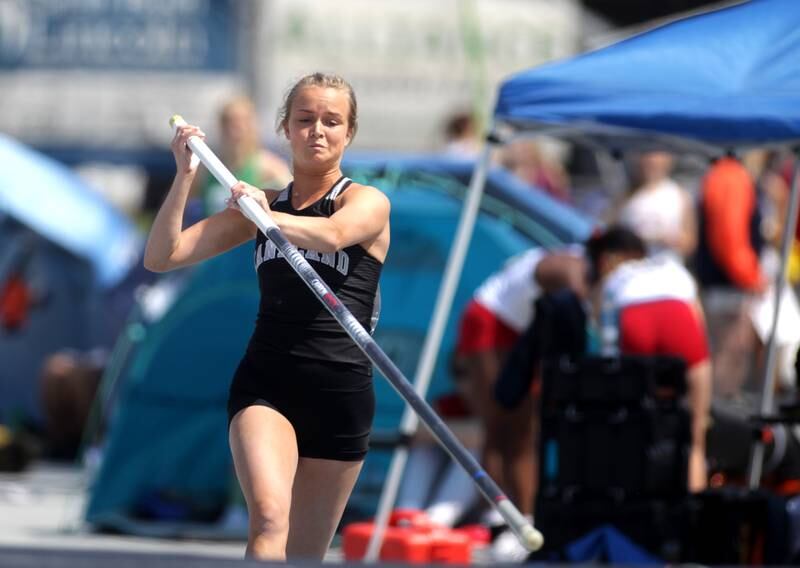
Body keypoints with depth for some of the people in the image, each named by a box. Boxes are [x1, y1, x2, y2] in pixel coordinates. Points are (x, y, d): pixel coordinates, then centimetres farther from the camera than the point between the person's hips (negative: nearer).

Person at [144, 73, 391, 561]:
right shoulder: (263, 203, 13)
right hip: (264, 384, 1)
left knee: (305, 556, 5)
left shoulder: (368, 203, 1)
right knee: (269, 519, -26)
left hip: (341, 392, -1)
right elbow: (161, 257, 8)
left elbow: (332, 234, -25)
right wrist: (185, 176, -2)